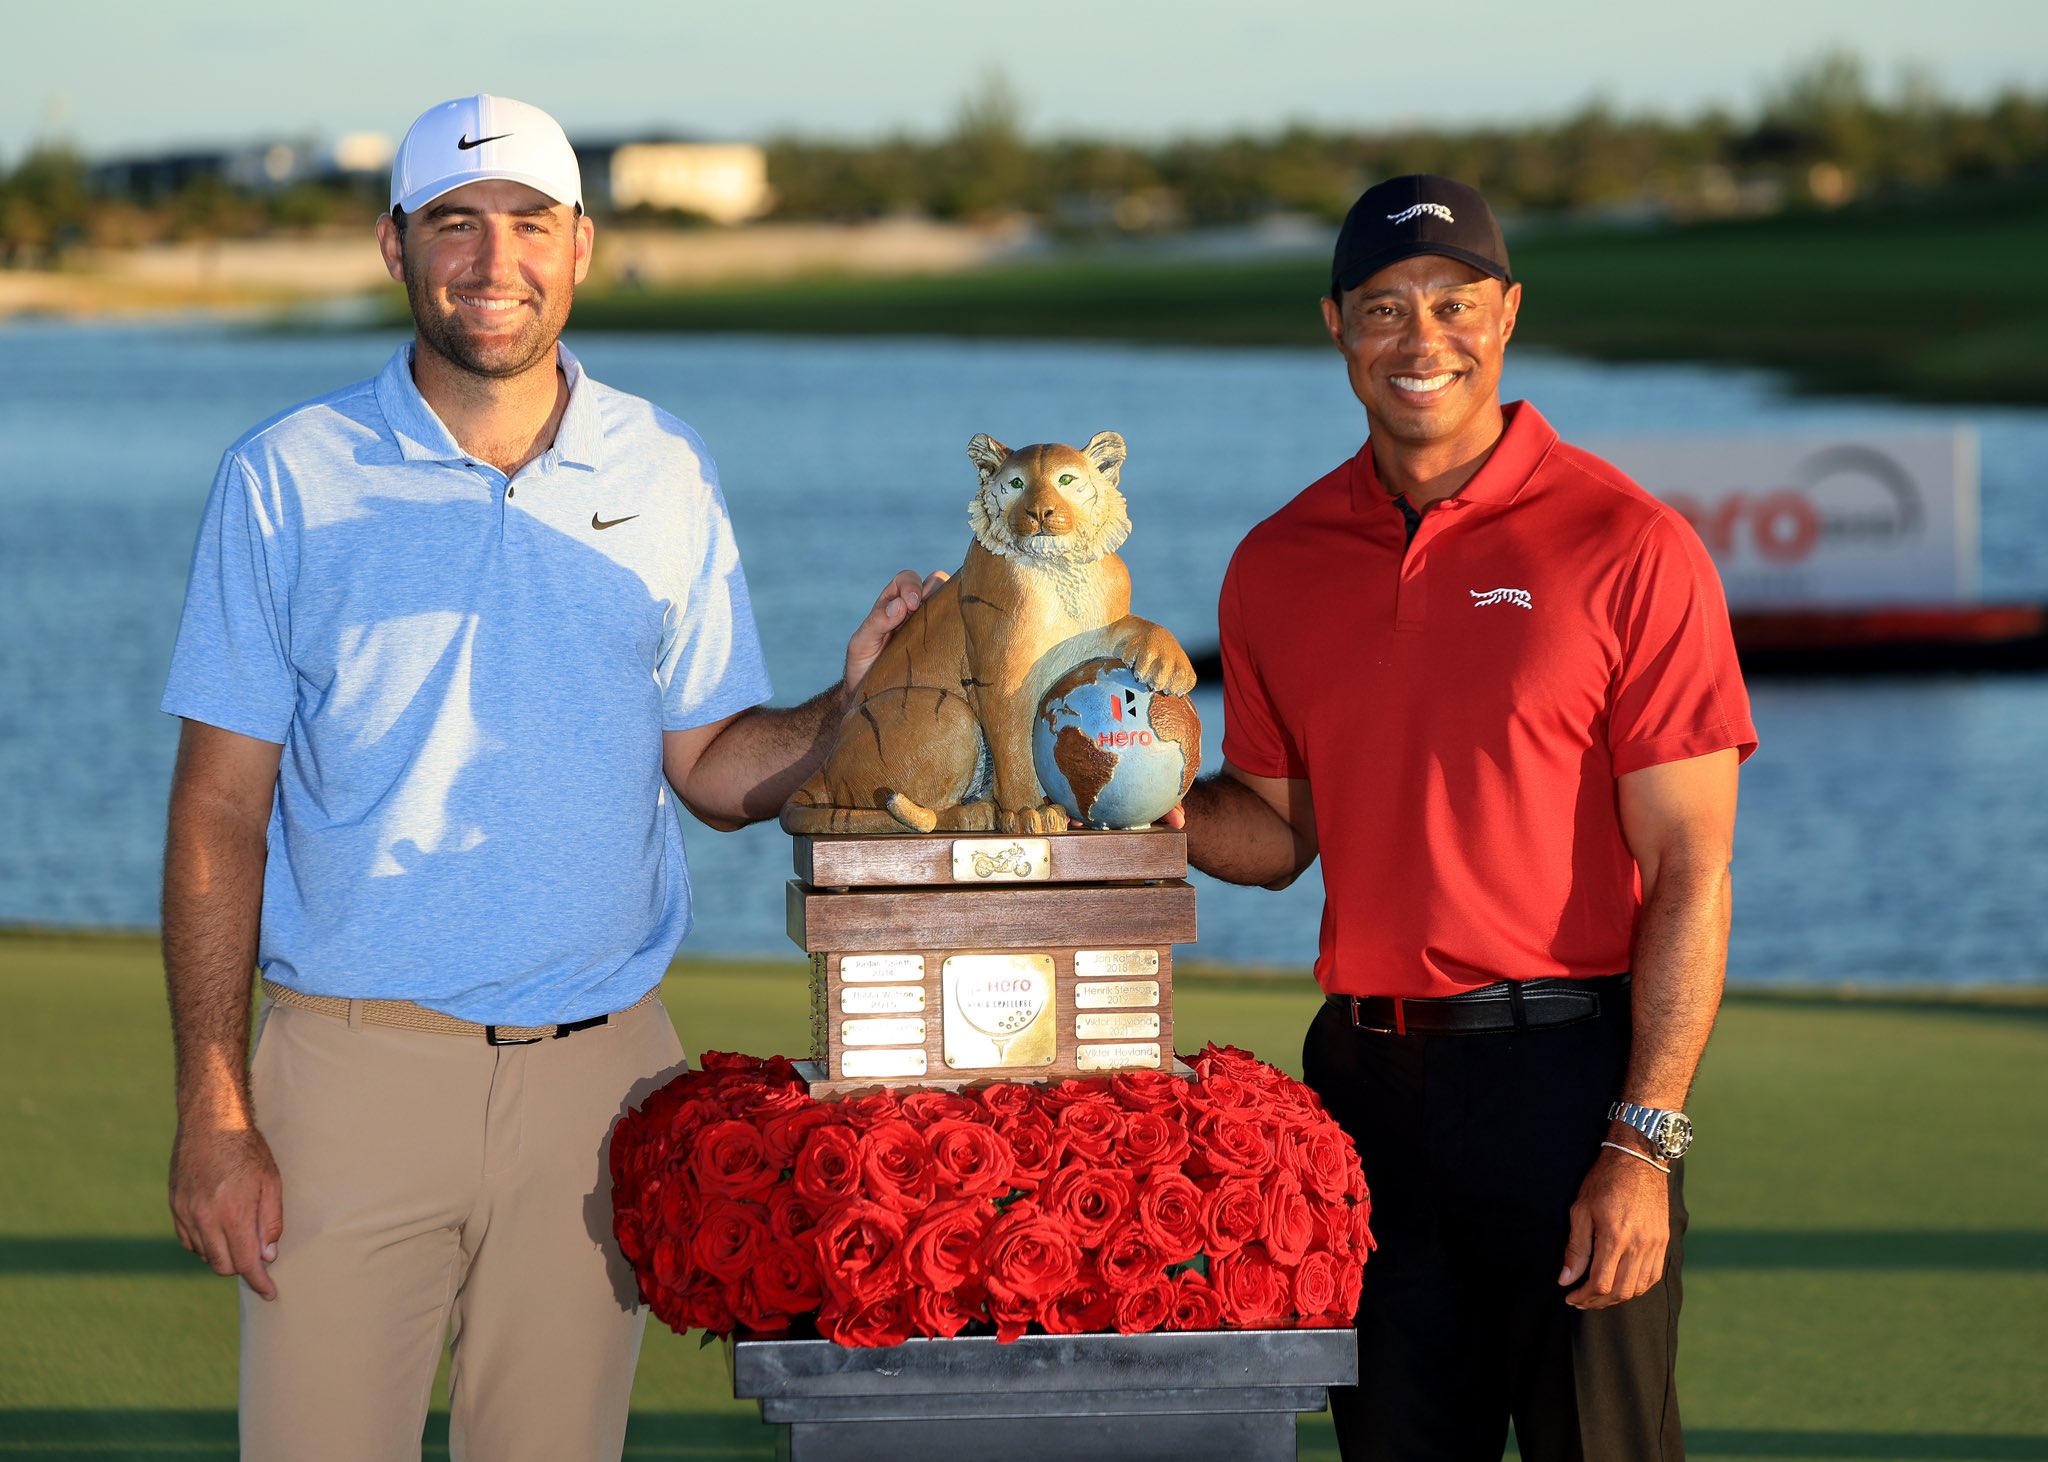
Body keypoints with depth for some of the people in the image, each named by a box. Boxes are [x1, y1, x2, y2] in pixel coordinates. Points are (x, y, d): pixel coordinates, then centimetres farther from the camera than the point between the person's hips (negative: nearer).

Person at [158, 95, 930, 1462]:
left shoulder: (667, 476, 7)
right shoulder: (288, 478, 0)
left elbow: (715, 770, 11)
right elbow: (220, 815, -1)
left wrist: (855, 703, -10)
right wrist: (214, 1110, -8)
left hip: (595, 1072, 2)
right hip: (353, 1067, -2)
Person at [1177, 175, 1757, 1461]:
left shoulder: (1628, 548, -6)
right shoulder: (1280, 564, 9)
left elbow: (1688, 869, -8)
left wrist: (1645, 1142, -15)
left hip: (1567, 1067, -4)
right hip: (1366, 1075, 4)